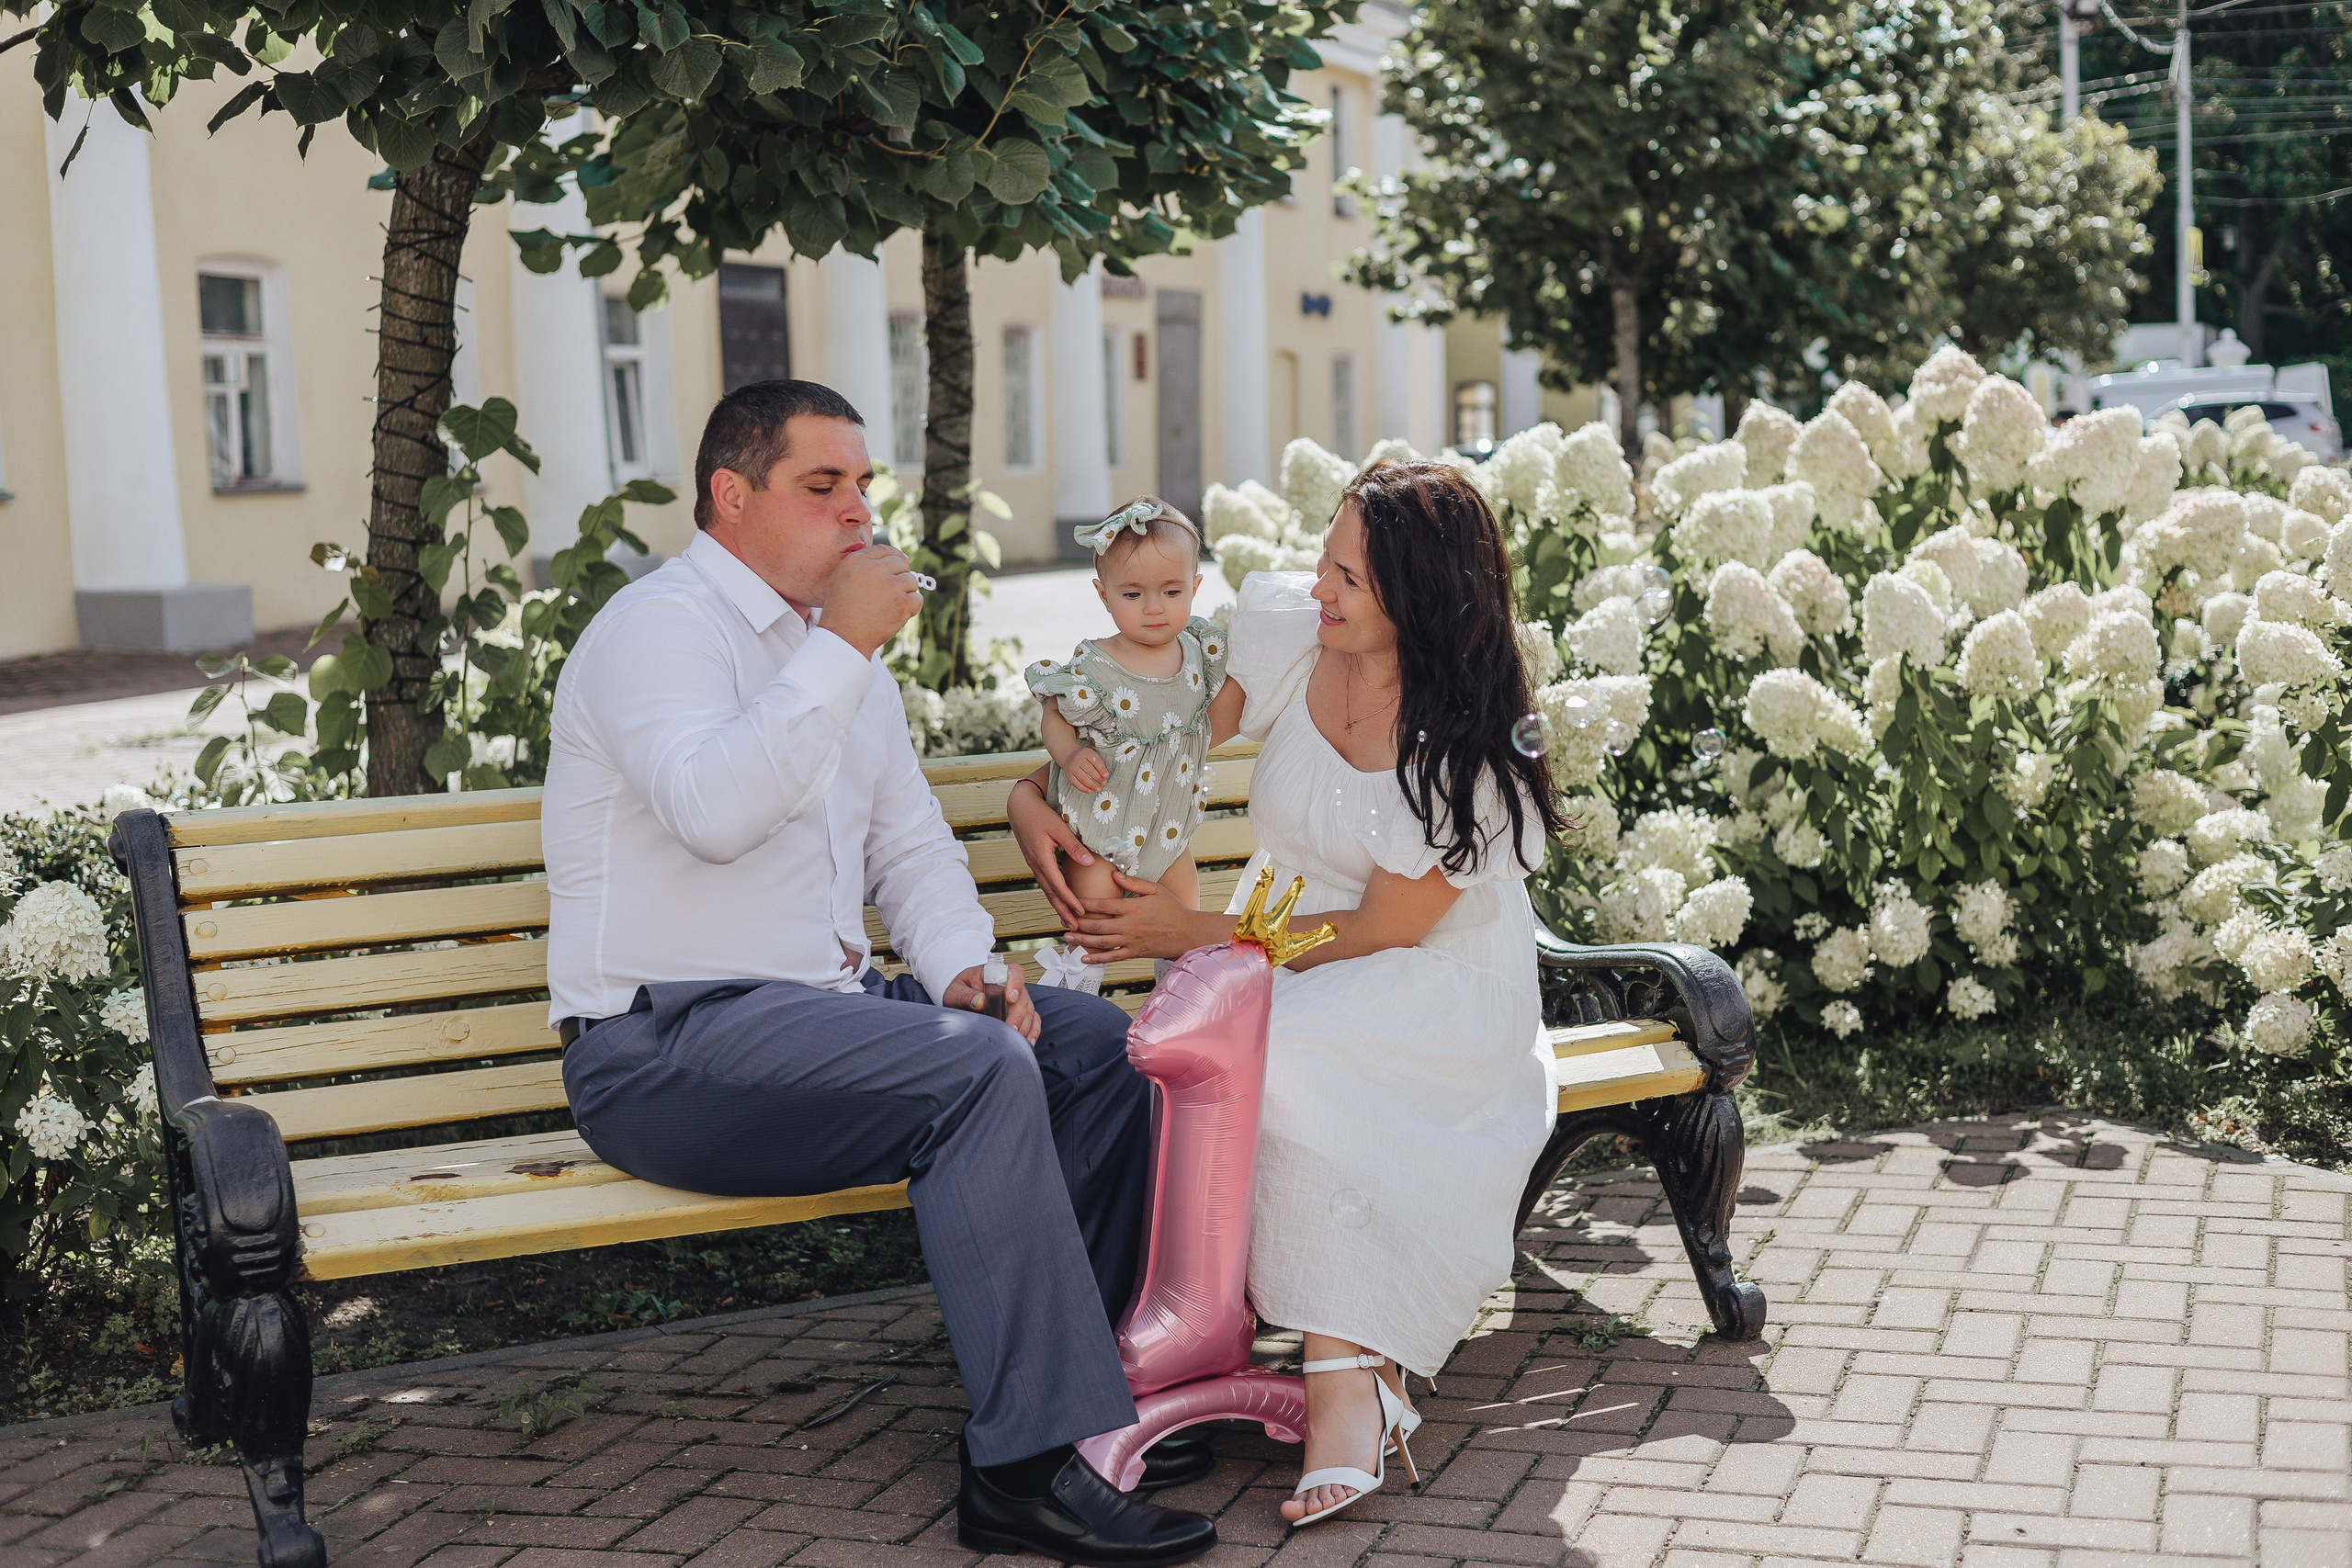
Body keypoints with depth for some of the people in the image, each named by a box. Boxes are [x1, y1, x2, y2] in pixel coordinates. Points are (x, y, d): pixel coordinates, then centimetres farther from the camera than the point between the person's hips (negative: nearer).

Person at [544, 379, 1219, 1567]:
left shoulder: (837, 648, 19)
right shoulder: (657, 627, -9)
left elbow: (912, 847, 22)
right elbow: (713, 811, -29)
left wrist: (963, 969, 3)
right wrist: (843, 649, -23)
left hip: (818, 1008, 9)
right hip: (668, 1047, -9)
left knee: (1097, 1042, -4)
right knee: (981, 1072, -29)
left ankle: (1077, 1389, 2)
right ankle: (1031, 1467, -25)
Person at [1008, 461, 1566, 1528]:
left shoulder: (1472, 744, -18)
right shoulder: (1283, 628, -4)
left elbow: (1382, 932, -17)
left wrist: (1187, 936, -17)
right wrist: (1034, 795, -7)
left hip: (1442, 991, -5)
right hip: (1291, 973, 5)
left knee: (1275, 1053, -36)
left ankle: (1343, 1380, -28)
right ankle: (1364, 1383, -27)